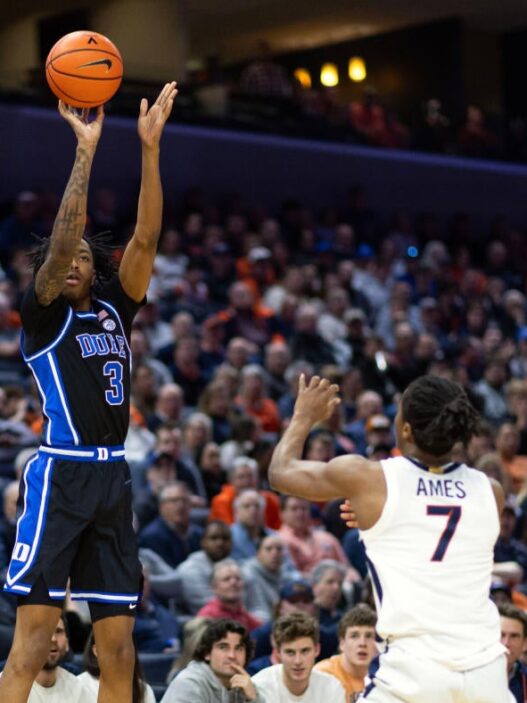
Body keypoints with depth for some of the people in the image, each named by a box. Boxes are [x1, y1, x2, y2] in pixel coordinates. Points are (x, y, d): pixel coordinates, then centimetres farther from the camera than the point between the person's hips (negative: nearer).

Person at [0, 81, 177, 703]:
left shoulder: (113, 309, 14)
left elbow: (145, 239, 4)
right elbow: (62, 237, -14)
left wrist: (149, 147, -3)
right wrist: (85, 149, -15)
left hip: (113, 477, 6)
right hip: (60, 473, -6)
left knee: (118, 644, 6)